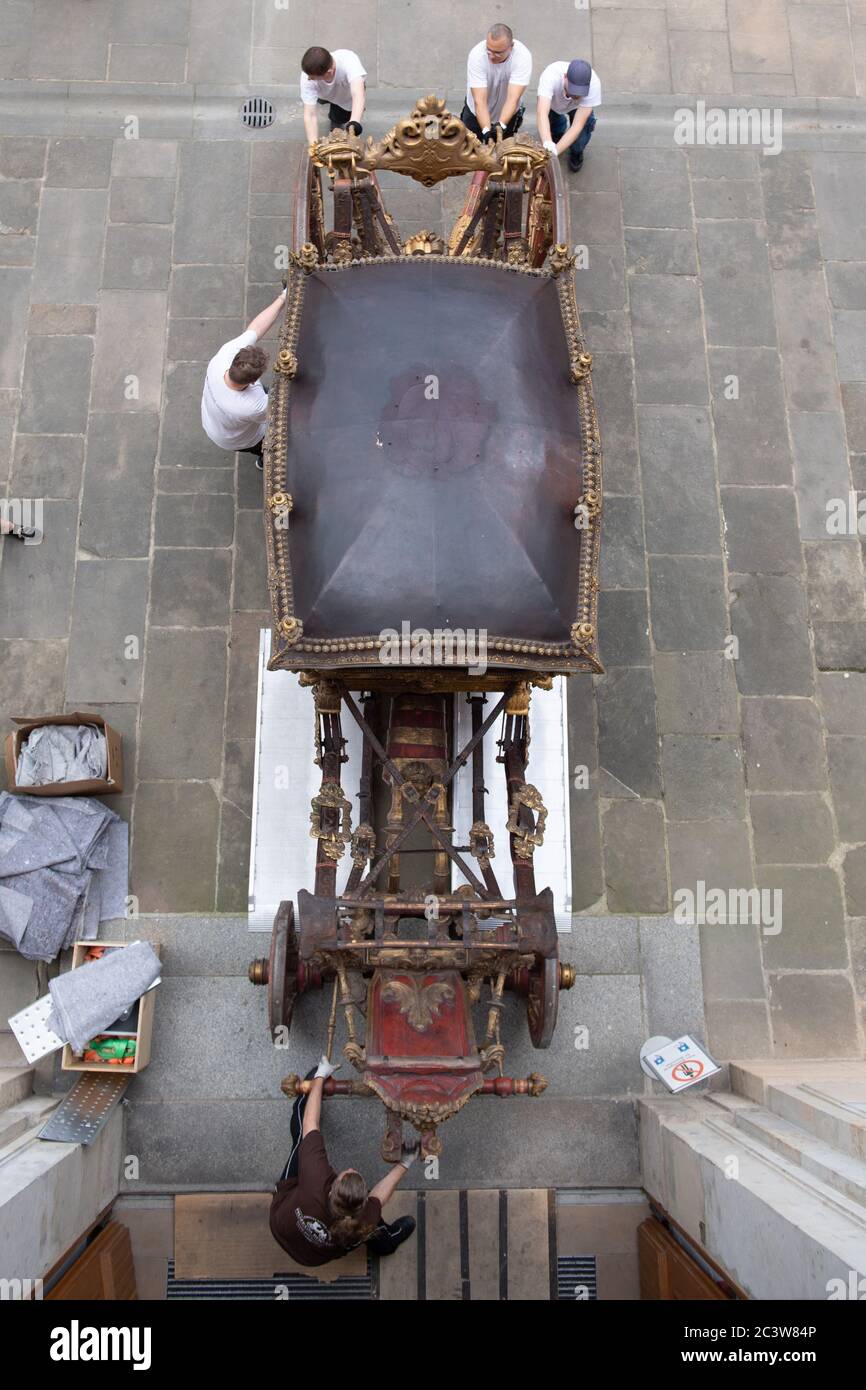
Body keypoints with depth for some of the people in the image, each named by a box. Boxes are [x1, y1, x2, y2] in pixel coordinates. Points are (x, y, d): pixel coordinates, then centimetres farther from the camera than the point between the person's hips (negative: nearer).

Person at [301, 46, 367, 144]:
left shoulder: (348, 61, -46)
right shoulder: (307, 77, -39)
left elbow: (358, 94, -60)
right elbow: (310, 115, -39)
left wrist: (354, 122, -78)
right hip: (328, 96, 3)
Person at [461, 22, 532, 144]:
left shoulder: (523, 56, -31)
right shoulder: (476, 55, -31)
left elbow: (513, 98, -37)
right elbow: (479, 101, -36)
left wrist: (500, 125, -54)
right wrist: (487, 131, -51)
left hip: (506, 115, 0)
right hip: (477, 113, 0)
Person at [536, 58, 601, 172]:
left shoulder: (594, 84, -39)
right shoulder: (551, 75, -43)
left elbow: (577, 125, -40)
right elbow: (542, 113, -54)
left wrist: (555, 151, -53)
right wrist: (548, 144, -71)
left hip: (577, 107, 0)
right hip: (552, 104, 0)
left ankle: (576, 152, 16)